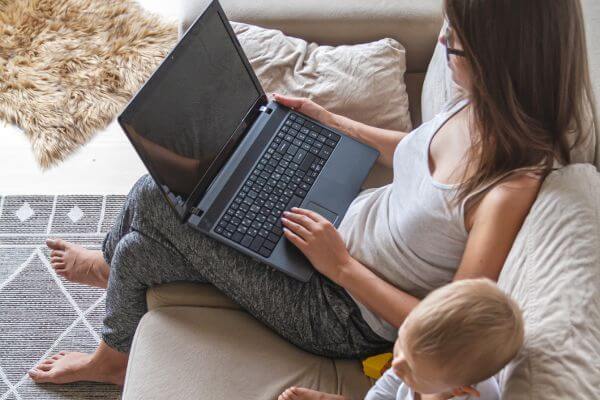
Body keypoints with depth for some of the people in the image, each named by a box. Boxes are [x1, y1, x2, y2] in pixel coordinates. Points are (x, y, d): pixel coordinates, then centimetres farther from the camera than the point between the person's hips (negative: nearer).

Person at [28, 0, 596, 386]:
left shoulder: (512, 187, -33)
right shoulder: (481, 105, -9)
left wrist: (342, 266, -23)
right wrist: (327, 119, 14)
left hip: (350, 314, -7)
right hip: (339, 227, 7)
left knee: (138, 253, -2)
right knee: (156, 190, 4)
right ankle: (111, 265, 40)